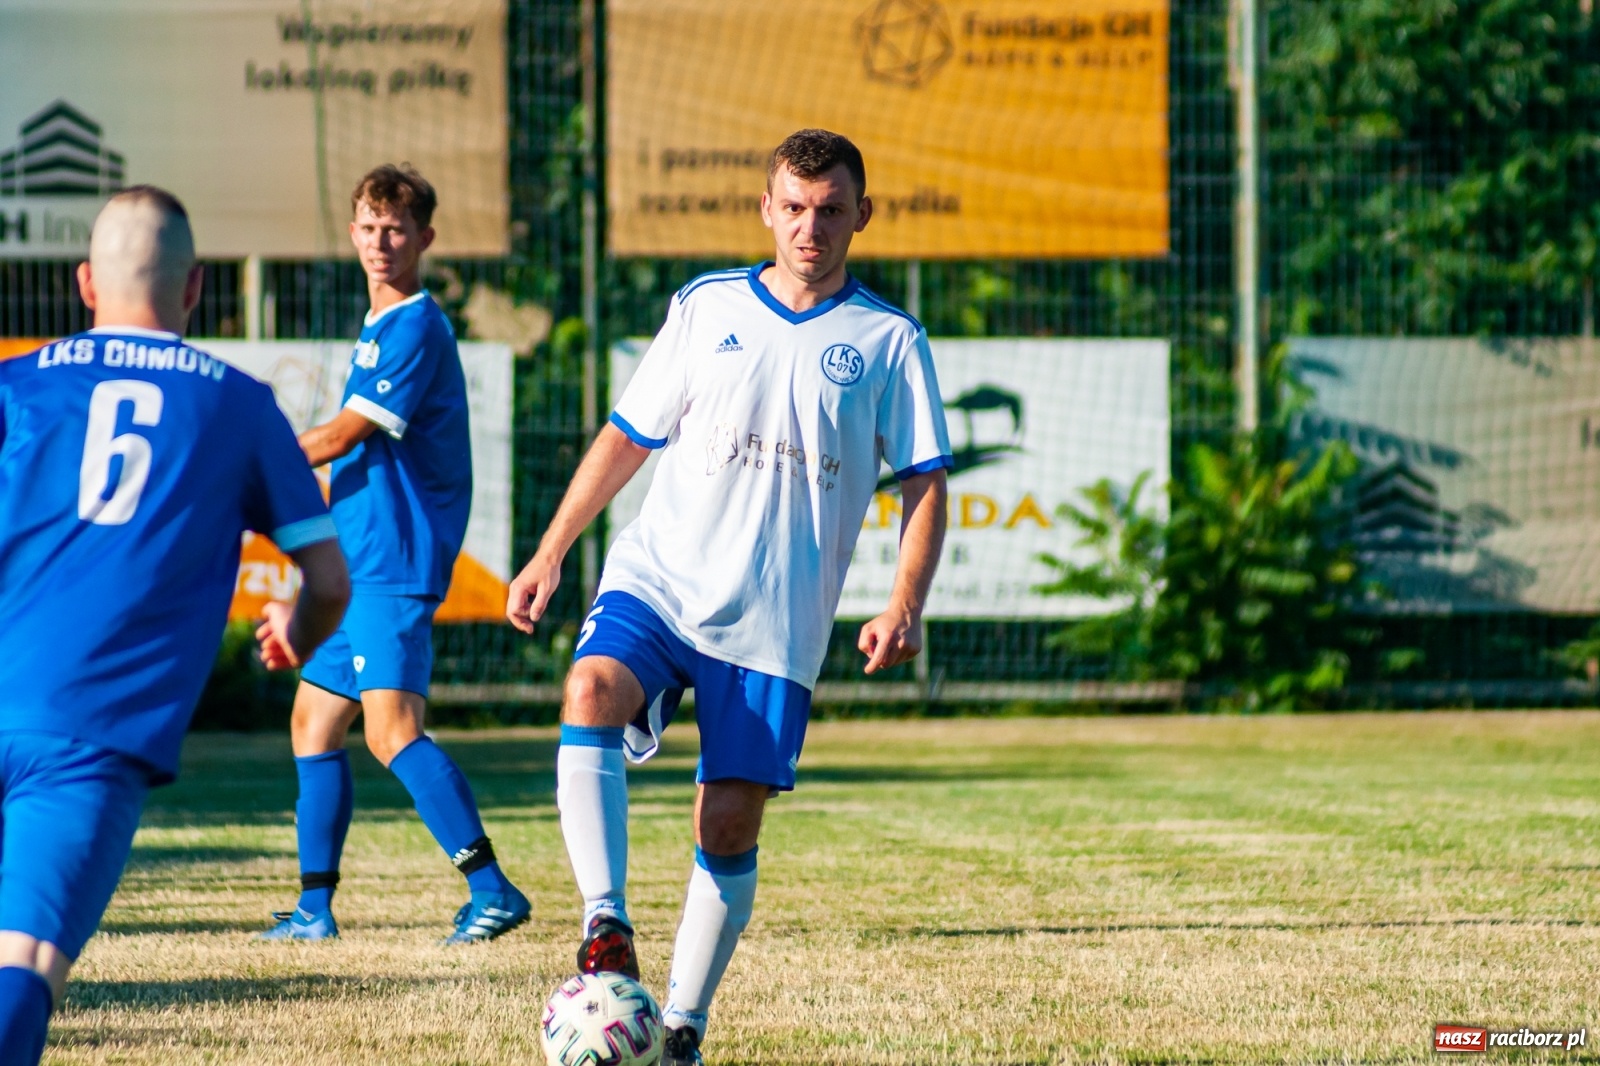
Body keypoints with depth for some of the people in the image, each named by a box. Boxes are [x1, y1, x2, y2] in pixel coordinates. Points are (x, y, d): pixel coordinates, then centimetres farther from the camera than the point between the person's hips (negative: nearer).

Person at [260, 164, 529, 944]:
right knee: (313, 723, 13)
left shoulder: (416, 327, -11)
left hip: (393, 564, -10)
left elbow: (340, 439, -15)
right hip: (359, 564, 10)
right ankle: (315, 908, 19)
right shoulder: (378, 326, 19)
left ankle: (492, 888, -24)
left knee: (390, 728, -20)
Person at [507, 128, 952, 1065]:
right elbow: (628, 437, 17)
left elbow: (926, 485, 3)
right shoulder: (705, 309, 10)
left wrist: (906, 607, -12)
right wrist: (551, 553, 10)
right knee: (592, 693, -30)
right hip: (656, 580, 1)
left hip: (776, 624, -1)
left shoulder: (889, 341, 5)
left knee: (730, 827, -2)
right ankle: (607, 928, -31)